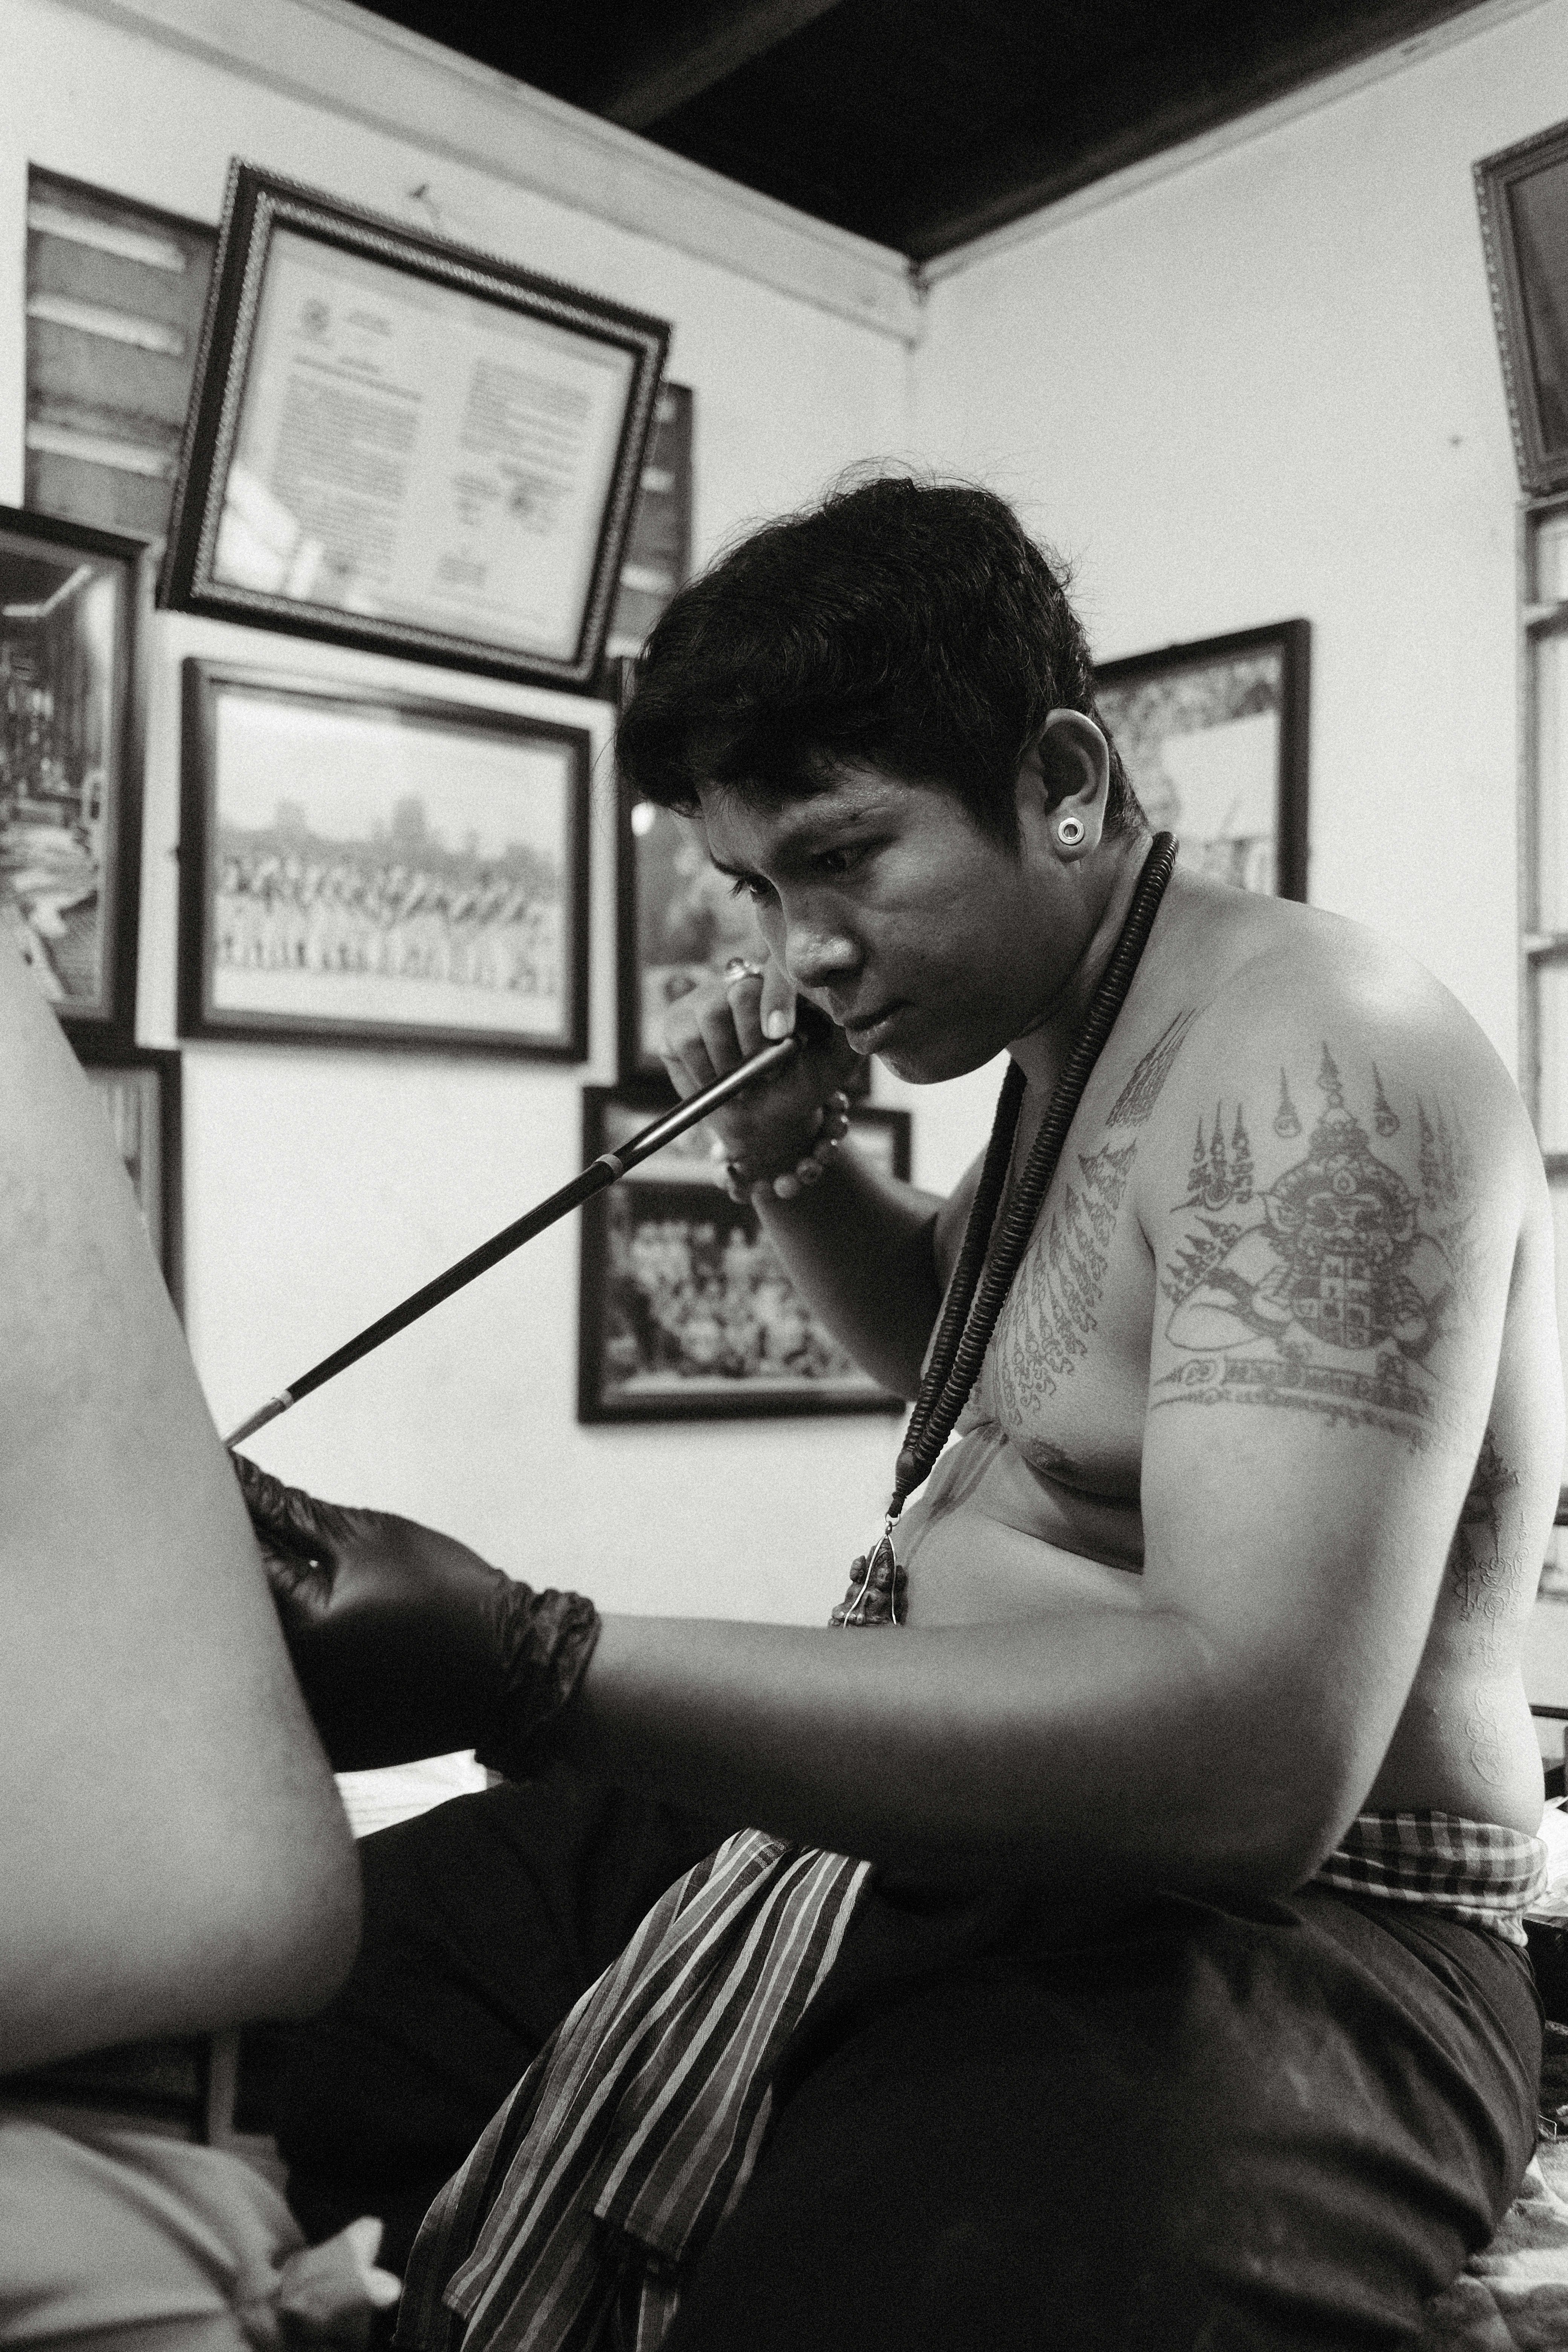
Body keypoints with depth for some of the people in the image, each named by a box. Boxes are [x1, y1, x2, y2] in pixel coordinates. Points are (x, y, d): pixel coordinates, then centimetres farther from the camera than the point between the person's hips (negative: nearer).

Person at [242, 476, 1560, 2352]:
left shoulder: (1312, 1058, -20)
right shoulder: (1064, 1039, 9)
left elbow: (1259, 1756, -31)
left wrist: (526, 1670, -34)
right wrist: (785, 1160, 6)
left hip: (1271, 1932, -8)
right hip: (943, 1833, 9)